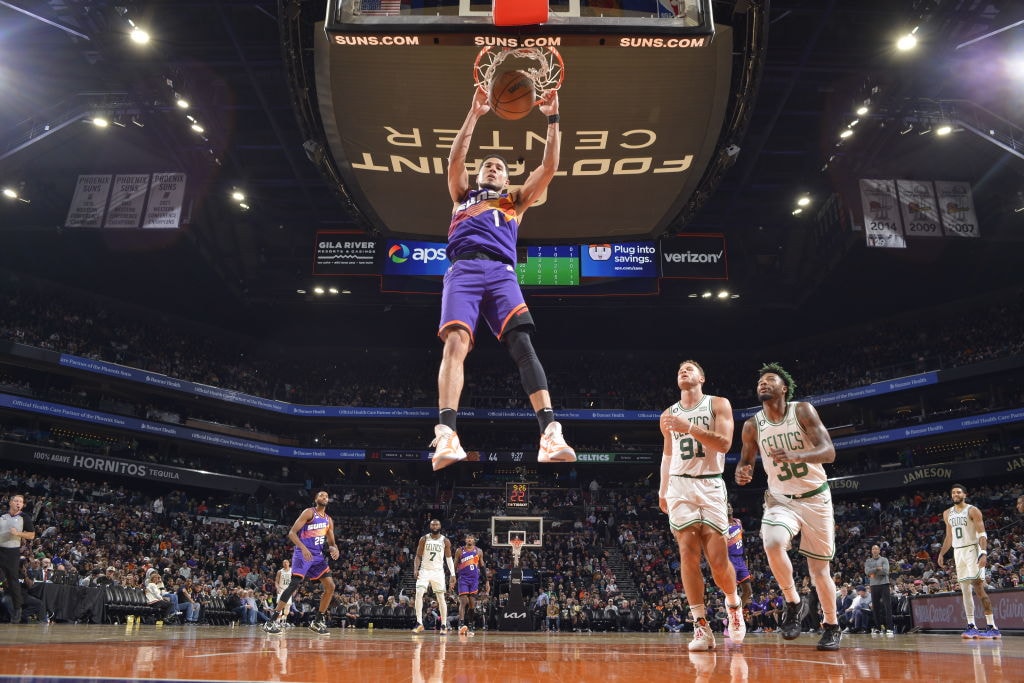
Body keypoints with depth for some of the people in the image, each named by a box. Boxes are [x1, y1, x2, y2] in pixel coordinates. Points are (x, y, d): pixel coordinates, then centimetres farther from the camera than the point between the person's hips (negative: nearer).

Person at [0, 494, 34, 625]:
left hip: (13, 551, -3)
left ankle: (17, 608, 10)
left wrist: (18, 533, -14)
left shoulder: (25, 518, 1)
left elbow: (32, 535, 0)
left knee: (13, 581, 1)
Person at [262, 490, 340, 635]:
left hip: (318, 555, 7)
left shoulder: (329, 520, 15)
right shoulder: (309, 512, -5)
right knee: (294, 584, -18)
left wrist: (334, 549, -7)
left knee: (330, 587, 0)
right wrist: (303, 548, -26)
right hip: (303, 553, -7)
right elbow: (292, 533, -12)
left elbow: (331, 542, 18)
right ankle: (272, 620, -12)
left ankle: (317, 621, 10)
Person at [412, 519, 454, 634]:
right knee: (419, 593, -17)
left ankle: (444, 625, 10)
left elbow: (449, 558, 6)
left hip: (438, 572, 0)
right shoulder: (424, 539, -1)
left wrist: (453, 574, -1)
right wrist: (415, 569, -14)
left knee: (441, 598, 1)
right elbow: (418, 556, 1)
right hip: (424, 570, 0)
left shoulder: (445, 541, -1)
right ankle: (419, 623, -11)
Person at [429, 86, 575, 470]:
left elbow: (549, 168, 23)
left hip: (501, 272, 1)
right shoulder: (463, 195, 33)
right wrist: (474, 114, 11)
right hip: (463, 270, 0)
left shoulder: (516, 202, 33)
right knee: (455, 342, -24)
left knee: (522, 344, -20)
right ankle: (446, 436, -36)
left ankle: (550, 435, -31)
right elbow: (455, 159, 16)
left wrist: (552, 118, 18)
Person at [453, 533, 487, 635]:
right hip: (463, 579, -2)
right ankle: (461, 625, -25)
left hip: (474, 580, 2)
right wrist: (453, 580, -3)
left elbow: (482, 567, 12)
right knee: (464, 601, -17)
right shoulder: (460, 551, 1)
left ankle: (470, 626, 11)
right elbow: (455, 566, 5)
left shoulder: (479, 551, 7)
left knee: (472, 603, 2)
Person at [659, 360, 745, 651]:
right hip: (680, 486, 3)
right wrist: (662, 490, 19)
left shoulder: (718, 404, 2)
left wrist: (689, 427, -22)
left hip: (711, 485, -2)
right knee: (688, 552, -10)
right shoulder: (668, 415, 14)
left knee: (717, 558, -6)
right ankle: (701, 626, -6)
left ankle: (733, 604, 25)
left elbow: (724, 443, -11)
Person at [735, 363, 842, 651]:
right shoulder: (752, 426, -4)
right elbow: (745, 461, 7)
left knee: (819, 567, 4)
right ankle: (792, 603, -3)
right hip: (780, 499, 1)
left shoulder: (802, 411, -13)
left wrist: (795, 456, -42)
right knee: (772, 544, -27)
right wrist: (742, 473, -18)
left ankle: (832, 627, 26)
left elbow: (828, 452, -22)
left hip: (815, 498, -1)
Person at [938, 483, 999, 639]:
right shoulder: (947, 514, 13)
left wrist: (984, 553, -24)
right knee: (965, 589, 5)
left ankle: (992, 627, -11)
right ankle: (971, 626, 9)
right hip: (958, 552, 6)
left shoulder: (973, 510, -5)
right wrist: (941, 553, 14)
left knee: (978, 587, -13)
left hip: (972, 550, -6)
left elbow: (982, 534, -12)